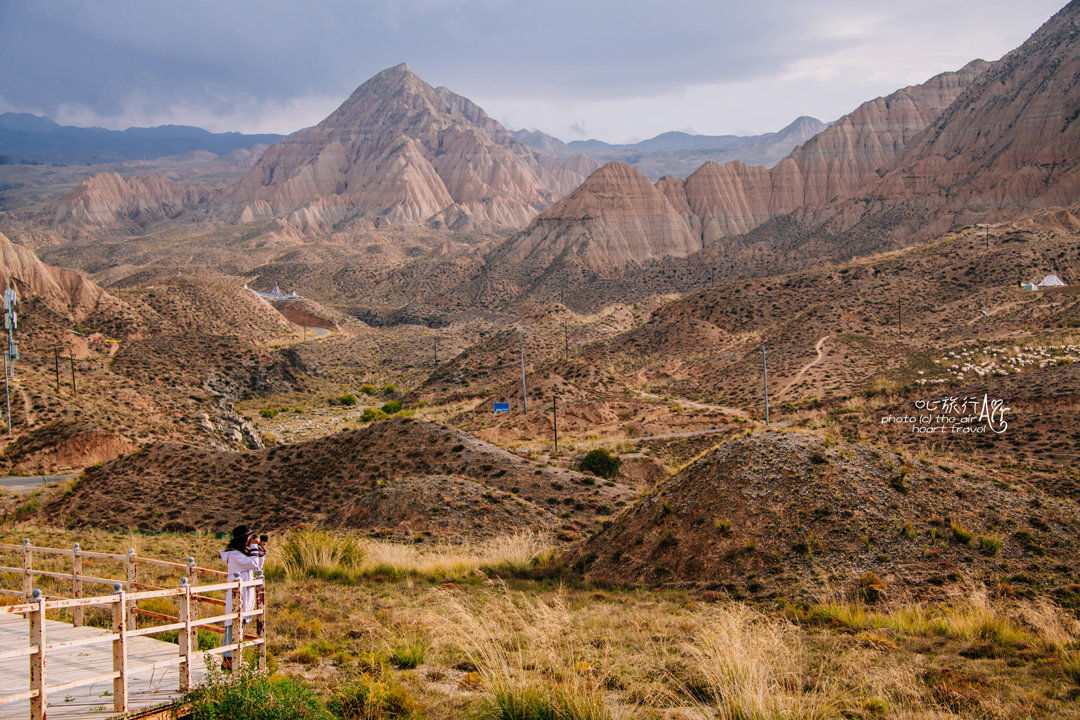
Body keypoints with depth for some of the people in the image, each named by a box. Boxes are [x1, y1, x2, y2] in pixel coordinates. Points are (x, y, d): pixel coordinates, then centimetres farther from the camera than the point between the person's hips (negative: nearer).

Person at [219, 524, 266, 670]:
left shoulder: (243, 552, 13)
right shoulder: (234, 554, -16)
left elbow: (258, 567, 21)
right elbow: (254, 564, -22)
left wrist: (262, 550, 11)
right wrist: (255, 547, -14)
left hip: (246, 593, 10)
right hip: (237, 593, -10)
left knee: (241, 623, 13)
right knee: (234, 623, -7)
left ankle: (234, 656, 22)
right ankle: (228, 660, -3)